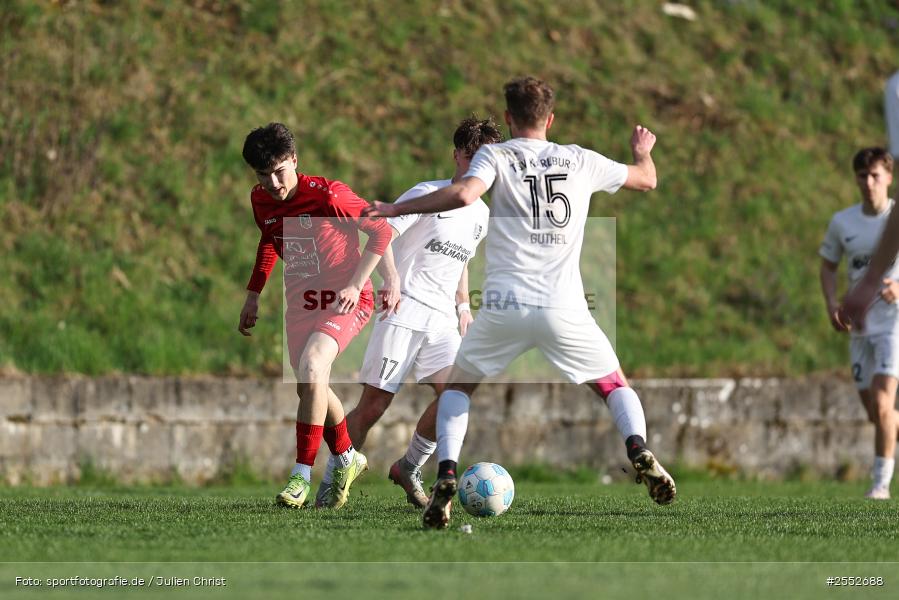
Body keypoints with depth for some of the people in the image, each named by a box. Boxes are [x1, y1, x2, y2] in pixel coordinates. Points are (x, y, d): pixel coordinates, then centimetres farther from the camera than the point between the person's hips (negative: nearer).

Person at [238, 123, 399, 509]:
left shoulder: (327, 195, -21)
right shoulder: (261, 200, -2)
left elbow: (381, 231, -13)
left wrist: (355, 285, -18)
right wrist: (253, 296, 21)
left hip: (345, 301, -7)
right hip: (300, 301, 7)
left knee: (311, 366, -28)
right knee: (310, 388, 10)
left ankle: (302, 474, -24)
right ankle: (346, 458, 37)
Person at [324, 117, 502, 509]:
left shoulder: (482, 216, 16)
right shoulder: (427, 194, -5)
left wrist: (463, 305, 22)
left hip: (443, 318, 6)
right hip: (404, 309, -6)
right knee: (374, 403, -10)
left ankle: (408, 470, 5)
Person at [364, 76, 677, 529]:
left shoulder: (495, 156, 4)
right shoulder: (581, 161, 13)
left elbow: (463, 195, -16)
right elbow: (647, 179, 27)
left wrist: (395, 209, -6)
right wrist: (643, 150, 50)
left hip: (504, 306, -1)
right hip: (564, 308, 1)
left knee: (458, 386, 20)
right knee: (615, 386, 19)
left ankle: (445, 475, -2)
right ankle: (640, 453, -11)